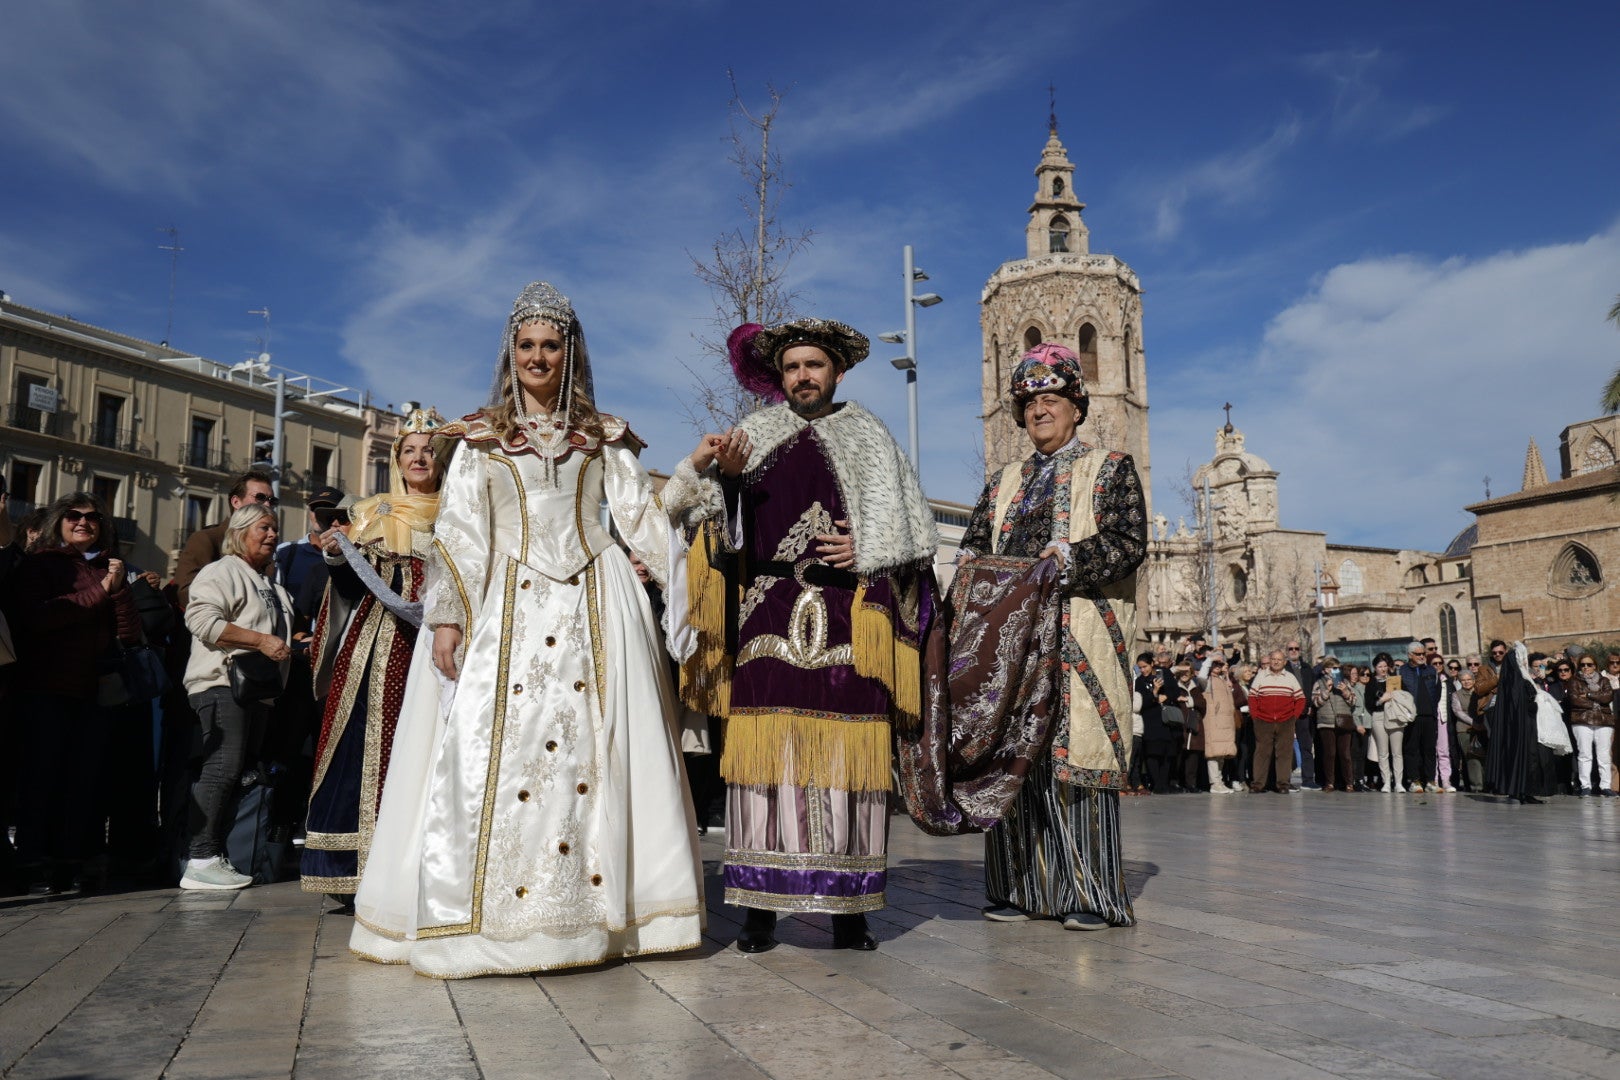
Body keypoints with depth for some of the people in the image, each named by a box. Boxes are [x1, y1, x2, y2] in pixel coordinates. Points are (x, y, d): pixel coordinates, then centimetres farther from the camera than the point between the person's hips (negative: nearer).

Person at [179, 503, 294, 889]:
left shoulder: (269, 582, 26)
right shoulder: (222, 572, -3)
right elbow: (202, 619, -18)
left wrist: (288, 645, 21)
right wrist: (261, 640, -19)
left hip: (258, 689, 9)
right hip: (223, 683, -9)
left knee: (238, 771, 7)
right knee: (223, 767, -16)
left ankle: (216, 856, 10)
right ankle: (200, 861, -14)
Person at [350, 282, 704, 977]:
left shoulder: (604, 436, 14)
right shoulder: (480, 436, 11)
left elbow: (640, 515, 9)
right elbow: (457, 529, 4)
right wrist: (446, 616, -5)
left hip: (591, 605, 1)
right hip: (505, 603, 0)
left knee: (589, 746, -5)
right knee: (491, 746, -7)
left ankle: (590, 910, 2)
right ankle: (484, 918, 0)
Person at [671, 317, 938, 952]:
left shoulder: (868, 438, 13)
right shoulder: (755, 434, 15)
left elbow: (908, 532, 9)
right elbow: (717, 523, 4)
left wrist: (864, 553, -8)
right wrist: (725, 474, -14)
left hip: (847, 625, 0)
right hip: (770, 619, 1)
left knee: (846, 758, -2)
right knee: (765, 756, -5)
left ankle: (848, 908, 6)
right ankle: (760, 906, 2)